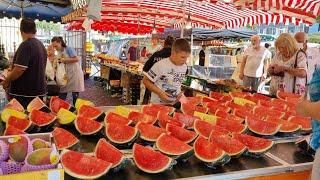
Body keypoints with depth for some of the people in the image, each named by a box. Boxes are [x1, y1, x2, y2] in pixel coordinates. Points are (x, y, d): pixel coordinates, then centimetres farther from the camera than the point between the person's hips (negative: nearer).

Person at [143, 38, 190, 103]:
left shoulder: (184, 67, 0)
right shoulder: (161, 65, -18)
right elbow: (145, 80, -12)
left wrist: (180, 93, -1)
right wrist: (160, 93, -19)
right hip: (158, 104, -5)